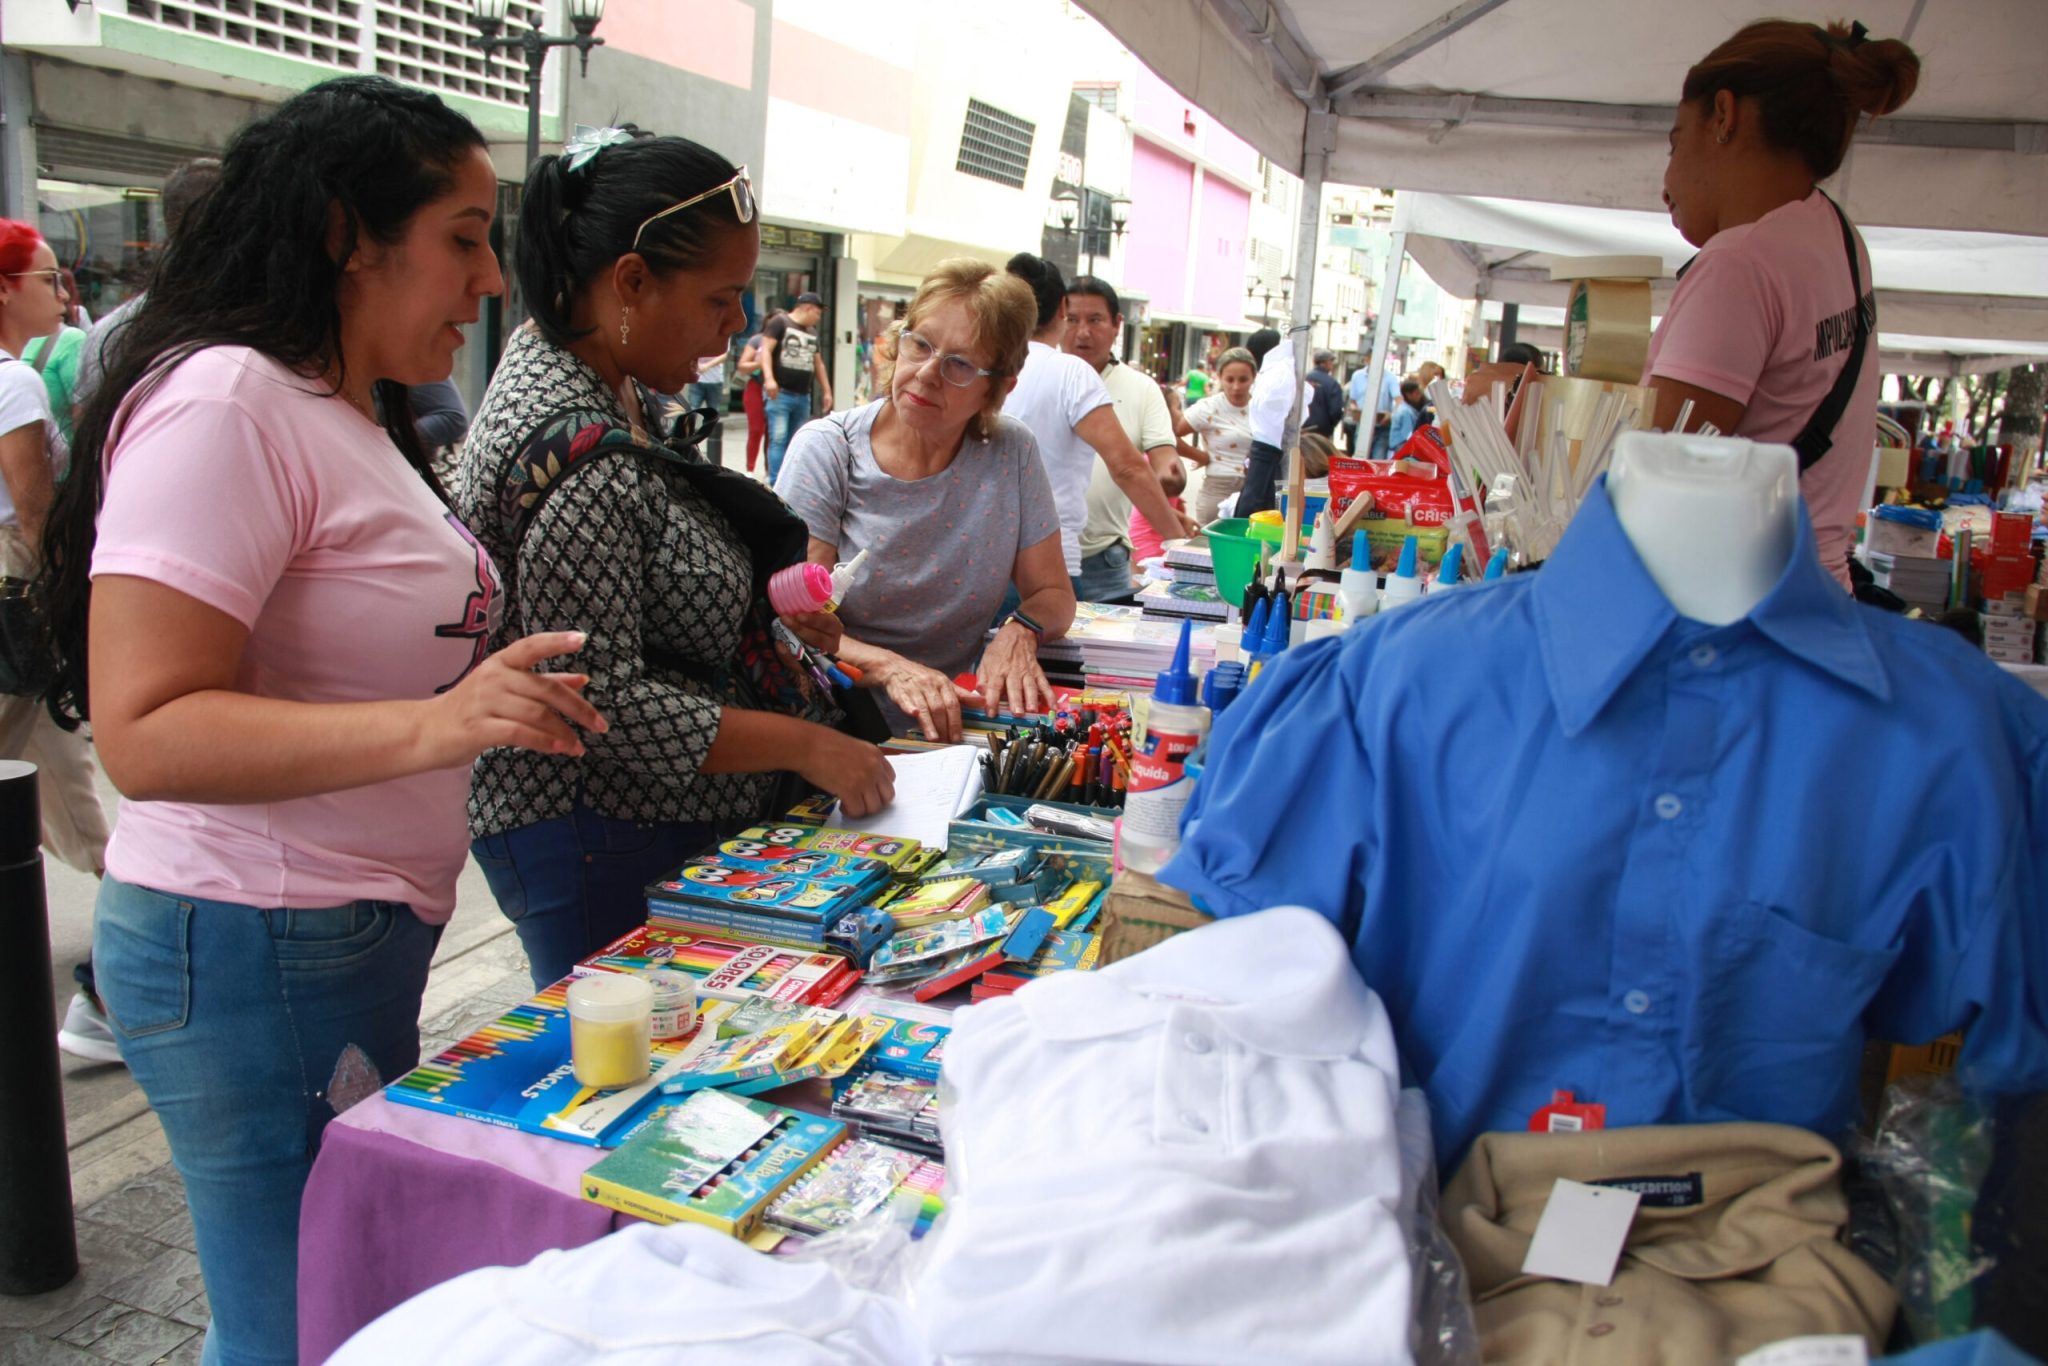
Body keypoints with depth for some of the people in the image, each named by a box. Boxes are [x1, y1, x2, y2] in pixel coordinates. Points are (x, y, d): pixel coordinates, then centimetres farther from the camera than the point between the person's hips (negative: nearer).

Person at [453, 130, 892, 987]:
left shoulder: (610, 384, 5)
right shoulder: (571, 448, -26)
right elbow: (603, 703, -27)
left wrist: (762, 600, 7)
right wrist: (804, 745, -20)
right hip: (597, 846, -9)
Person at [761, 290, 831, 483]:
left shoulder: (812, 332, 20)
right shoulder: (780, 321, -2)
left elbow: (818, 363, 26)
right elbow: (766, 350, -11)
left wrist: (826, 391, 21)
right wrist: (769, 378, -24)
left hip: (803, 396, 7)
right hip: (780, 393, -7)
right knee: (778, 439, -12)